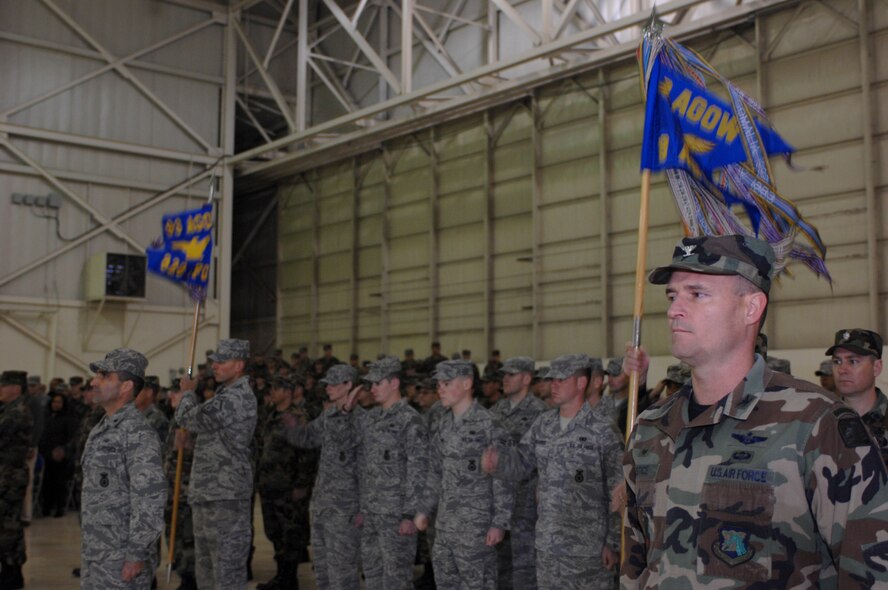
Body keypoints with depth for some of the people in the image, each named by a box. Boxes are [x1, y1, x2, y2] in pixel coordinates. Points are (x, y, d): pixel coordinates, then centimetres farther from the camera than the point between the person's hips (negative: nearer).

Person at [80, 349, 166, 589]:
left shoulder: (137, 432, -16)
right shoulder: (103, 430, 13)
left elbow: (151, 495, -22)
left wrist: (137, 555, -23)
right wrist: (89, 551, 20)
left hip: (123, 560, -9)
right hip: (95, 556, 9)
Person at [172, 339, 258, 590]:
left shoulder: (234, 398, -17)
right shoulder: (230, 395, 16)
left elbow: (188, 419, -12)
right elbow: (201, 422, 22)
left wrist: (187, 393, 7)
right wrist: (186, 400, 12)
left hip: (225, 496, -11)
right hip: (207, 494, 11)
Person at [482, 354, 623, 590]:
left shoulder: (603, 431, -11)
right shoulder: (542, 424, 6)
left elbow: (618, 493, -10)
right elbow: (522, 463, 10)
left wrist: (614, 542, -11)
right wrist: (497, 461, -11)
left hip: (587, 546, -5)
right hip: (547, 543, 5)